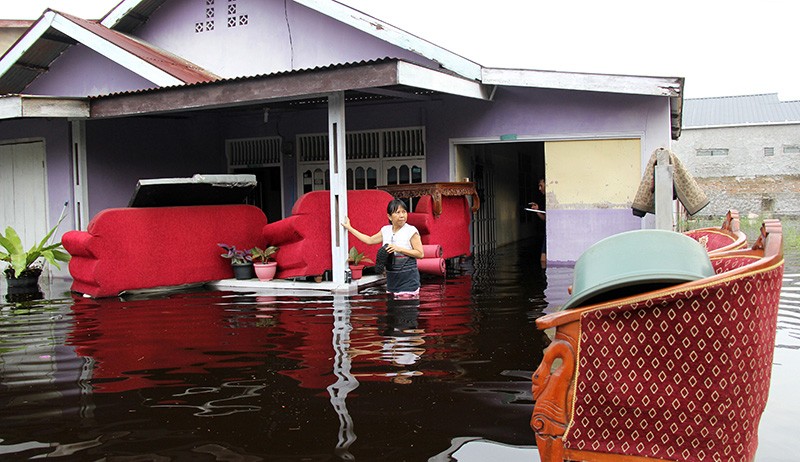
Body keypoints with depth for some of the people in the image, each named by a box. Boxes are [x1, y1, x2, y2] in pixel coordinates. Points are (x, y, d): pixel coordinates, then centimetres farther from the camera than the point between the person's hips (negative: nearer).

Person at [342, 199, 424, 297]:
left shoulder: (411, 231, -8)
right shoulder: (386, 230, 8)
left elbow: (420, 254, -10)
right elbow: (370, 240, 23)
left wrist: (399, 249, -18)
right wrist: (349, 228, 27)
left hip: (408, 278, -5)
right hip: (392, 278, 5)